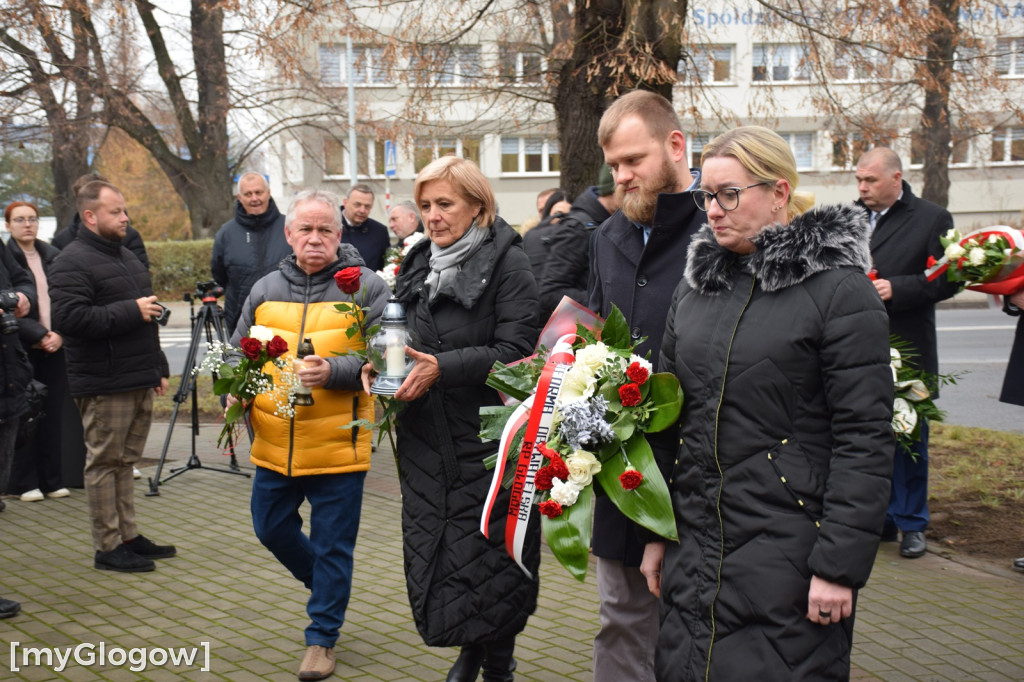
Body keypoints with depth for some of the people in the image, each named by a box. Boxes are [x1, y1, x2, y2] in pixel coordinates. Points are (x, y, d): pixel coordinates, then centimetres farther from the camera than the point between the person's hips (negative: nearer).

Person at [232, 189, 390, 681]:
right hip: (274, 444, 5)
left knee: (332, 546, 6)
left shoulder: (366, 287, -7)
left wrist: (333, 370, -25)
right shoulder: (265, 290, 8)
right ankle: (324, 583, 46)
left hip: (338, 446, -5)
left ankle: (322, 637, 25)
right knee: (271, 529, 19)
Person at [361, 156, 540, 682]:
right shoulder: (419, 263, 11)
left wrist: (441, 367, -25)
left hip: (487, 436, -6)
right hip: (426, 438, 6)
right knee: (434, 545, 12)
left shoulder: (507, 262, -8)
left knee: (489, 550, 2)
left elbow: (514, 350, -16)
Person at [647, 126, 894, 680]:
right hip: (694, 547, 6)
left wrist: (840, 566, -15)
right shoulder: (695, 287, 9)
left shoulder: (840, 290, -9)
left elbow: (864, 440, -12)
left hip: (788, 554, -5)